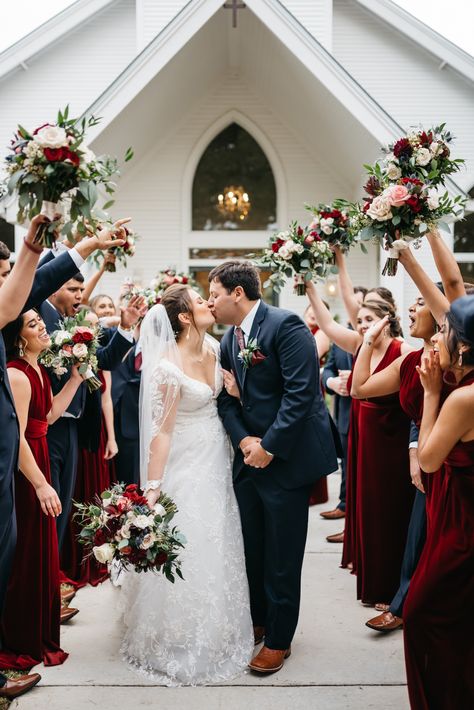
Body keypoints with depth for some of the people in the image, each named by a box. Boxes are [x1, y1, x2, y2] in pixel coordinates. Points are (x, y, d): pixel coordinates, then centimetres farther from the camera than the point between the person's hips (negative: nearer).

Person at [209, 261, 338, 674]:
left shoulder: (285, 326, -15)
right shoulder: (230, 340, 9)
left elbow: (301, 392, -21)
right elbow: (228, 398, 8)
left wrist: (269, 447, -19)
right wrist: (243, 440, -9)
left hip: (287, 458, -7)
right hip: (250, 455, 7)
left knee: (281, 557, 5)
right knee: (253, 548, 18)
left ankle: (279, 639, 22)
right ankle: (258, 620, 37)